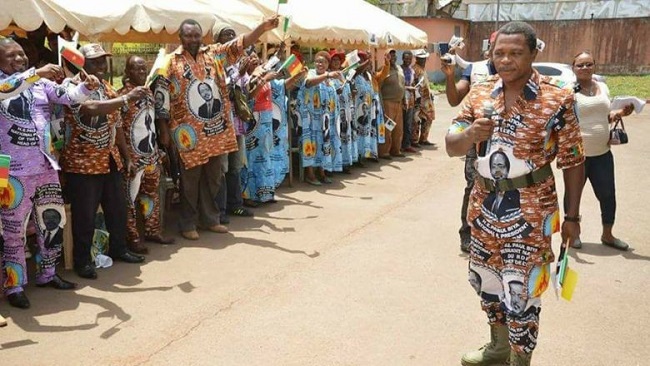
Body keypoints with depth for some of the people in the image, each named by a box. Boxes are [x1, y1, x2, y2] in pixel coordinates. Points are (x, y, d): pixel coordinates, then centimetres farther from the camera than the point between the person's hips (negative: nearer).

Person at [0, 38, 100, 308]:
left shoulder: (41, 83, 8)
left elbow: (69, 96, 1)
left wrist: (87, 87, -19)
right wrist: (37, 73, -37)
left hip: (46, 166, 6)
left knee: (52, 221, 16)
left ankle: (47, 274, 33)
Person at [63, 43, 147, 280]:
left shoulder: (108, 89, 12)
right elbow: (92, 108, -34)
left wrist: (127, 157, 15)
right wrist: (127, 98, -32)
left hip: (111, 161, 7)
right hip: (83, 163, -7)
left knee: (118, 209, 15)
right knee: (85, 215, 0)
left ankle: (118, 249, 33)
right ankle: (82, 261, 14)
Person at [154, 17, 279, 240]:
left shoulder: (214, 54, 8)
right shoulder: (171, 62, -4)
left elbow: (241, 43, 0)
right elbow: (161, 100, -4)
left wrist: (263, 27, -16)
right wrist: (164, 132, -7)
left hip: (216, 129, 4)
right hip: (190, 133, -4)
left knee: (213, 178, 13)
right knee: (190, 180, 5)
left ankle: (210, 219, 27)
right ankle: (188, 224, 18)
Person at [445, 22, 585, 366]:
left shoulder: (557, 99, -10)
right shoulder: (479, 93, 1)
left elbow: (572, 161, -5)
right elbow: (451, 146, -3)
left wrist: (572, 216, -4)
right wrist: (470, 133, -25)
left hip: (530, 212, -5)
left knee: (521, 292, -1)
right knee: (486, 280, 18)